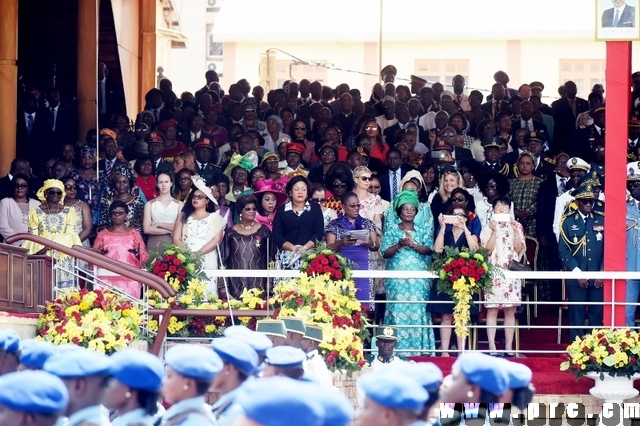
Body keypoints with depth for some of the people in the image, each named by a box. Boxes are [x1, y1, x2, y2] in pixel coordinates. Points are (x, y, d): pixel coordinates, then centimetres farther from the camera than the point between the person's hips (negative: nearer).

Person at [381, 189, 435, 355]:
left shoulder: (422, 231, 12)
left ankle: (418, 348, -2)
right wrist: (399, 244, -15)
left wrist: (413, 245, -14)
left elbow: (429, 250, 0)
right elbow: (385, 253, -1)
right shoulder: (392, 231, 8)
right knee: (398, 310, -7)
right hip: (397, 279, -1)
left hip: (419, 279, 1)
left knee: (418, 310, -4)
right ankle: (398, 348, -6)